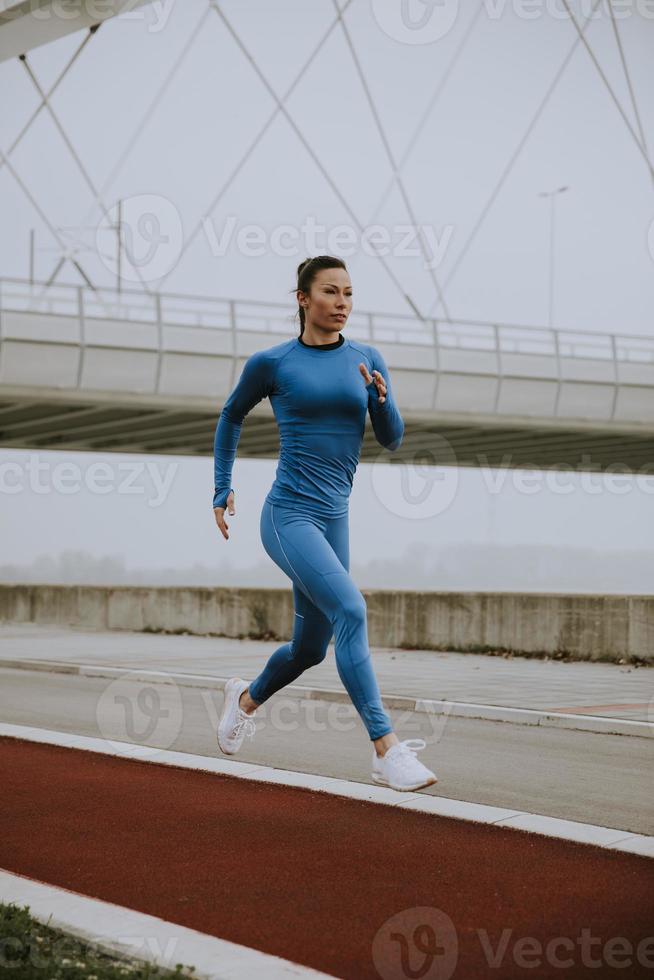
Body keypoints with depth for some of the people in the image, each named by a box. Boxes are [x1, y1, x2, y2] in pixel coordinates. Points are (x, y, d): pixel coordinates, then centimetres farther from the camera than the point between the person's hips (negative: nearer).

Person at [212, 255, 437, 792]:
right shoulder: (271, 363, -2)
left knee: (310, 648, 15)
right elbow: (231, 416, 15)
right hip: (288, 514, -5)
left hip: (334, 519, 5)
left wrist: (380, 398, -14)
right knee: (351, 611, -26)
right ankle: (387, 751, -26)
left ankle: (246, 698, 47)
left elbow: (392, 440, 6)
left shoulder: (367, 360, 7)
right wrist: (222, 488, 13)